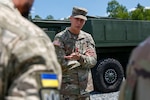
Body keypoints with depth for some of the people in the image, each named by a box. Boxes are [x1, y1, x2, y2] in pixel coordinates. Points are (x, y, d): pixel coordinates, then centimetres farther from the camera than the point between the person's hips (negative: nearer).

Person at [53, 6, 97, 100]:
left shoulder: (88, 37, 7)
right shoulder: (60, 38, -7)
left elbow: (93, 61, -2)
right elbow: (61, 64, -16)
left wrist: (80, 58, -24)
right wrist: (85, 59, -9)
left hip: (85, 87, 5)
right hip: (67, 88, -5)